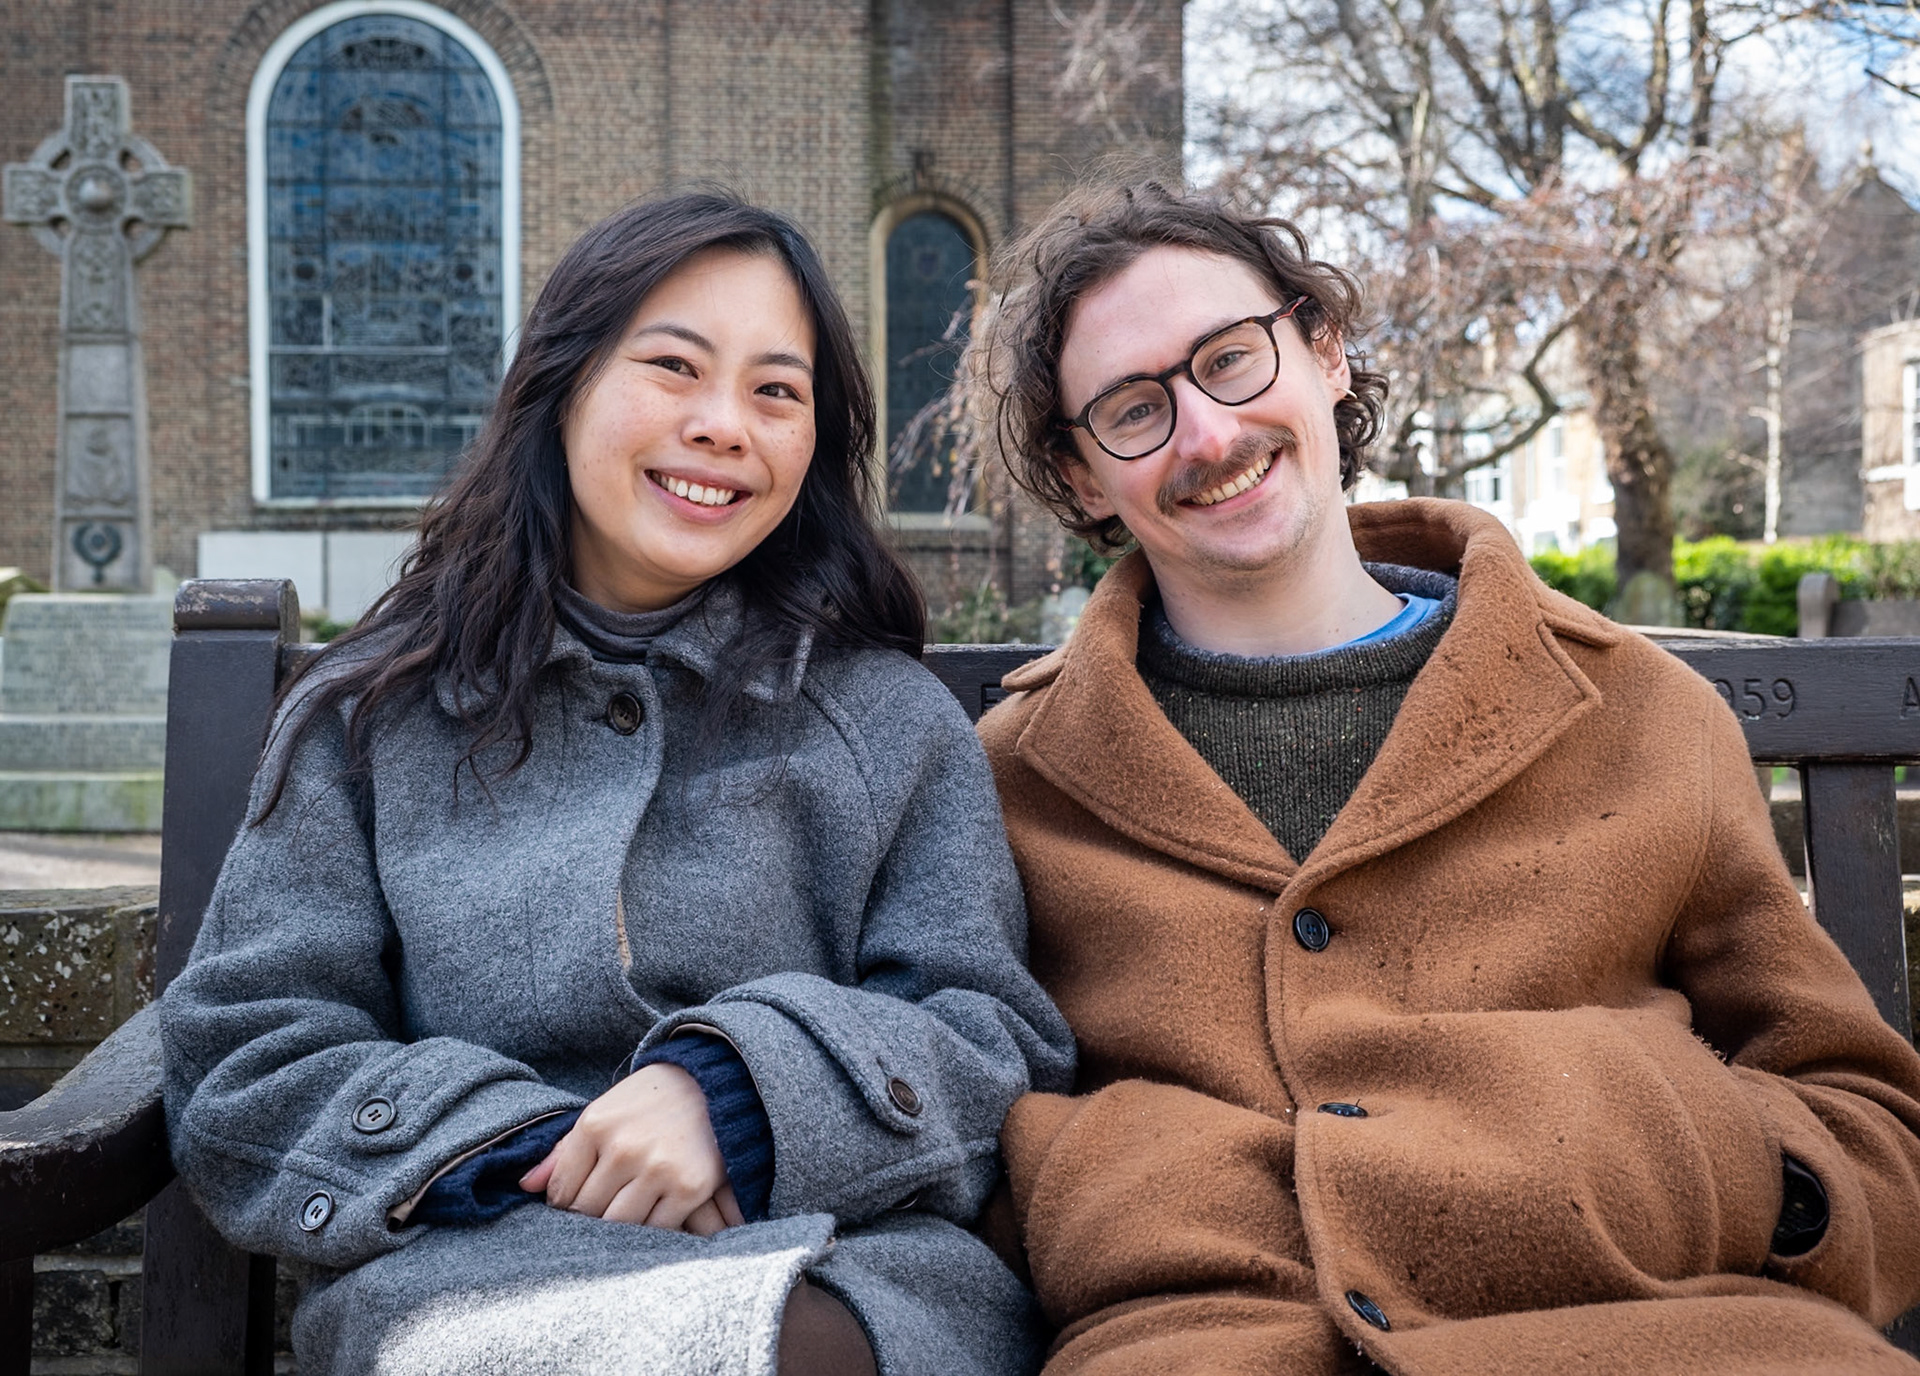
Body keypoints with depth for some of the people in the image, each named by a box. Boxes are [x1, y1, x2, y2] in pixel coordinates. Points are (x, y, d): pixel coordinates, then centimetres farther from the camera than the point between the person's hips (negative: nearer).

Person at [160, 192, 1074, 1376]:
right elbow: (242, 1075, 7)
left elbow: (1003, 1045, 6)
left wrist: (744, 1087, -14)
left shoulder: (893, 721, 14)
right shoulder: (373, 718, 14)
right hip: (468, 1268, 1)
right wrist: (532, 1152, -11)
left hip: (854, 1262, 0)